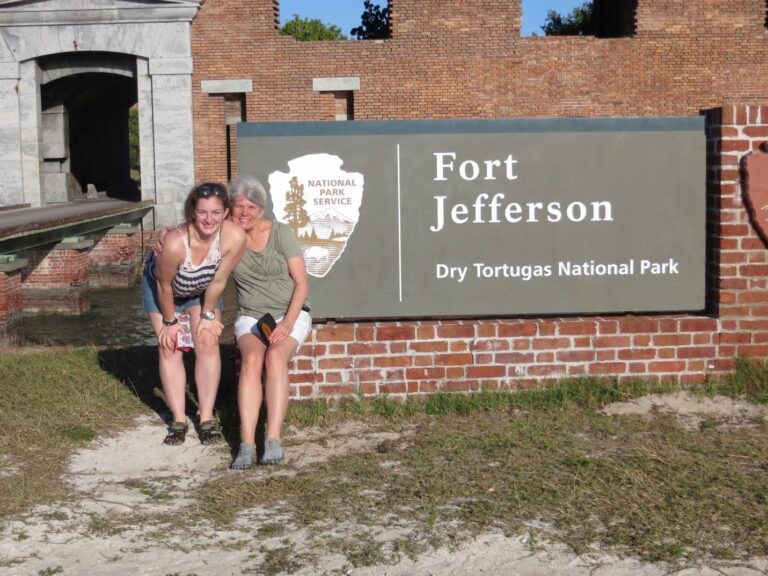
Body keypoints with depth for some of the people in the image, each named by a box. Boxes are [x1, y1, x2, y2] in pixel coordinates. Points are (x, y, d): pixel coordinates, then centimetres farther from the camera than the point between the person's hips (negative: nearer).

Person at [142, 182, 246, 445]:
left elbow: (218, 281, -21)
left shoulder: (234, 236, -37)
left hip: (202, 288, 2)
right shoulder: (174, 242, -43)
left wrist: (208, 316, -10)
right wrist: (169, 321, -11)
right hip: (160, 284, -2)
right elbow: (164, 285, -25)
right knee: (169, 348, -5)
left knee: (207, 343, -6)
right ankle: (179, 421, 2)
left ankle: (207, 419, 2)